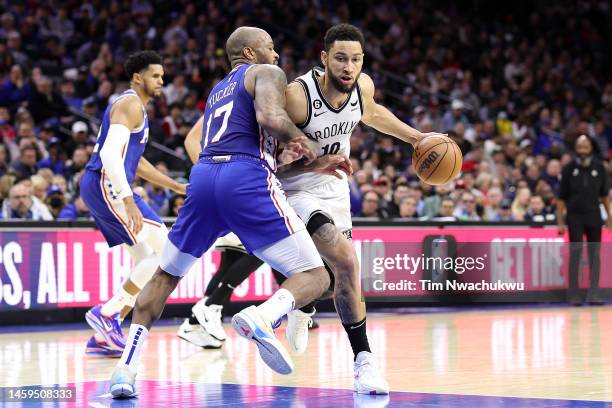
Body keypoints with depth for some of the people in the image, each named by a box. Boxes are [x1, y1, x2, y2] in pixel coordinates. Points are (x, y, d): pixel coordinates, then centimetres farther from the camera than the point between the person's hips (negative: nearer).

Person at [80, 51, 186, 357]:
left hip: (102, 187, 11)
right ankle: (107, 312, -13)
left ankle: (103, 337, 9)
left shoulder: (132, 105, 24)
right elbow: (110, 154, -23)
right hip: (105, 185, -11)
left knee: (147, 260, 12)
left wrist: (176, 186, 31)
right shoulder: (130, 104, -9)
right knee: (167, 251, -13)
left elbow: (134, 160, 34)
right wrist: (129, 202, -30)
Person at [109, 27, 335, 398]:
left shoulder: (218, 91, 34)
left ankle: (127, 366, 10)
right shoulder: (267, 73, 12)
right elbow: (271, 117, -10)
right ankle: (262, 316, -36)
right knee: (315, 278, -4)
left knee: (166, 275, 24)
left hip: (203, 176, 6)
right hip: (247, 180, -6)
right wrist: (299, 138, 9)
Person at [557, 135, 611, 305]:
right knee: (575, 254, -4)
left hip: (594, 216, 2)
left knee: (595, 254, 2)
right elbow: (561, 197, -1)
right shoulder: (569, 169, -3)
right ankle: (574, 295, 0)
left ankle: (593, 294, 5)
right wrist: (560, 221, -5)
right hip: (575, 216, -2)